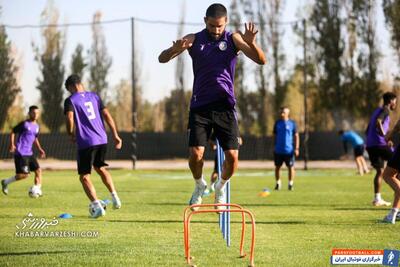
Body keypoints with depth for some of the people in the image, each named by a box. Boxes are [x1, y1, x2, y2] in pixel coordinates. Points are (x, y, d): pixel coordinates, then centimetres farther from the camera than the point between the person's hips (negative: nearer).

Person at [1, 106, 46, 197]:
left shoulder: (36, 126, 13)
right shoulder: (24, 124, -8)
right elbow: (13, 132, -5)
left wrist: (40, 149, 16)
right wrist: (12, 144, -18)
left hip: (29, 153, 8)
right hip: (21, 153, -8)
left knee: (38, 170, -4)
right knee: (24, 174, -12)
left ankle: (36, 189, -1)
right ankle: (6, 182, 6)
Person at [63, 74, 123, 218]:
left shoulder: (70, 100, -3)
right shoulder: (94, 96, 11)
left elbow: (70, 119, -16)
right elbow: (107, 116, 7)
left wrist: (72, 135, 2)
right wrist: (115, 135, 9)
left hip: (85, 143, -5)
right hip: (102, 140, 5)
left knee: (84, 176, 5)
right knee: (100, 168, 28)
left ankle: (97, 205, -8)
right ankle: (115, 197, 20)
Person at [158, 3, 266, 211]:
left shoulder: (233, 39, 0)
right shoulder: (194, 40, 1)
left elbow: (261, 60, -10)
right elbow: (162, 59, -2)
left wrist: (251, 43, -31)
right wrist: (174, 50, -26)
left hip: (225, 106, 0)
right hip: (200, 106, 0)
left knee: (232, 156, -8)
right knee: (195, 153, -12)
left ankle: (221, 188, 22)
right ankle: (200, 186, 19)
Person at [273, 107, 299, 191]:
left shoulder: (292, 123, 0)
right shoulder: (277, 123, 8)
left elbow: (296, 136, 1)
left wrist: (296, 148, -7)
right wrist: (274, 147, 11)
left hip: (289, 150, -3)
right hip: (278, 150, 3)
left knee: (291, 167, -1)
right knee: (277, 167, 5)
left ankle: (290, 184, 10)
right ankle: (278, 183, 17)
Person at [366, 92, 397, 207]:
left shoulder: (377, 111, 24)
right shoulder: (385, 110, -3)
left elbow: (367, 131, 29)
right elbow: (378, 122, -24)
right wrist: (385, 138, -25)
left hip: (370, 145, 9)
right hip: (380, 144, -9)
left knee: (380, 171, 12)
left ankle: (377, 199, 8)